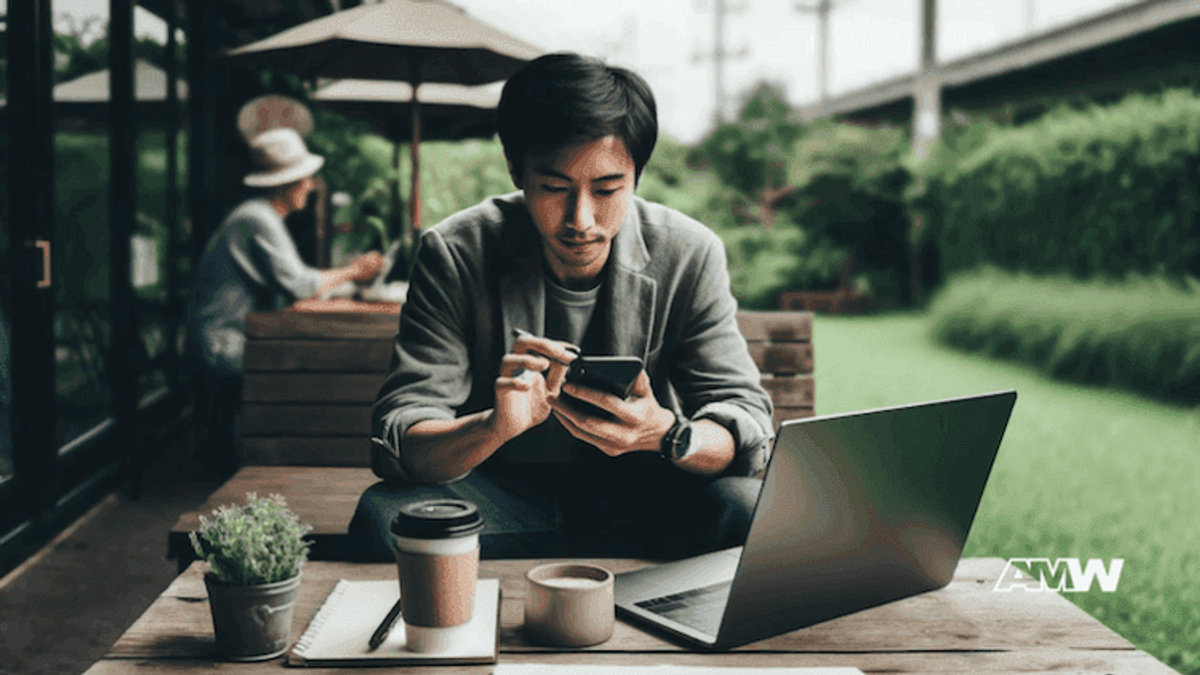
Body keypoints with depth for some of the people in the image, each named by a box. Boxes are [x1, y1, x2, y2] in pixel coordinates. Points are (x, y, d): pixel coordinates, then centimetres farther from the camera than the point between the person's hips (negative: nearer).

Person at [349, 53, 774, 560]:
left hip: (638, 495, 0)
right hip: (502, 492, 0)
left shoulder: (689, 257, -10)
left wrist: (667, 434, -36)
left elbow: (747, 427, -12)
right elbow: (397, 440, -19)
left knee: (746, 509, -30)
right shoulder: (454, 256, -13)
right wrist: (497, 427, -42)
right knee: (381, 515, -30)